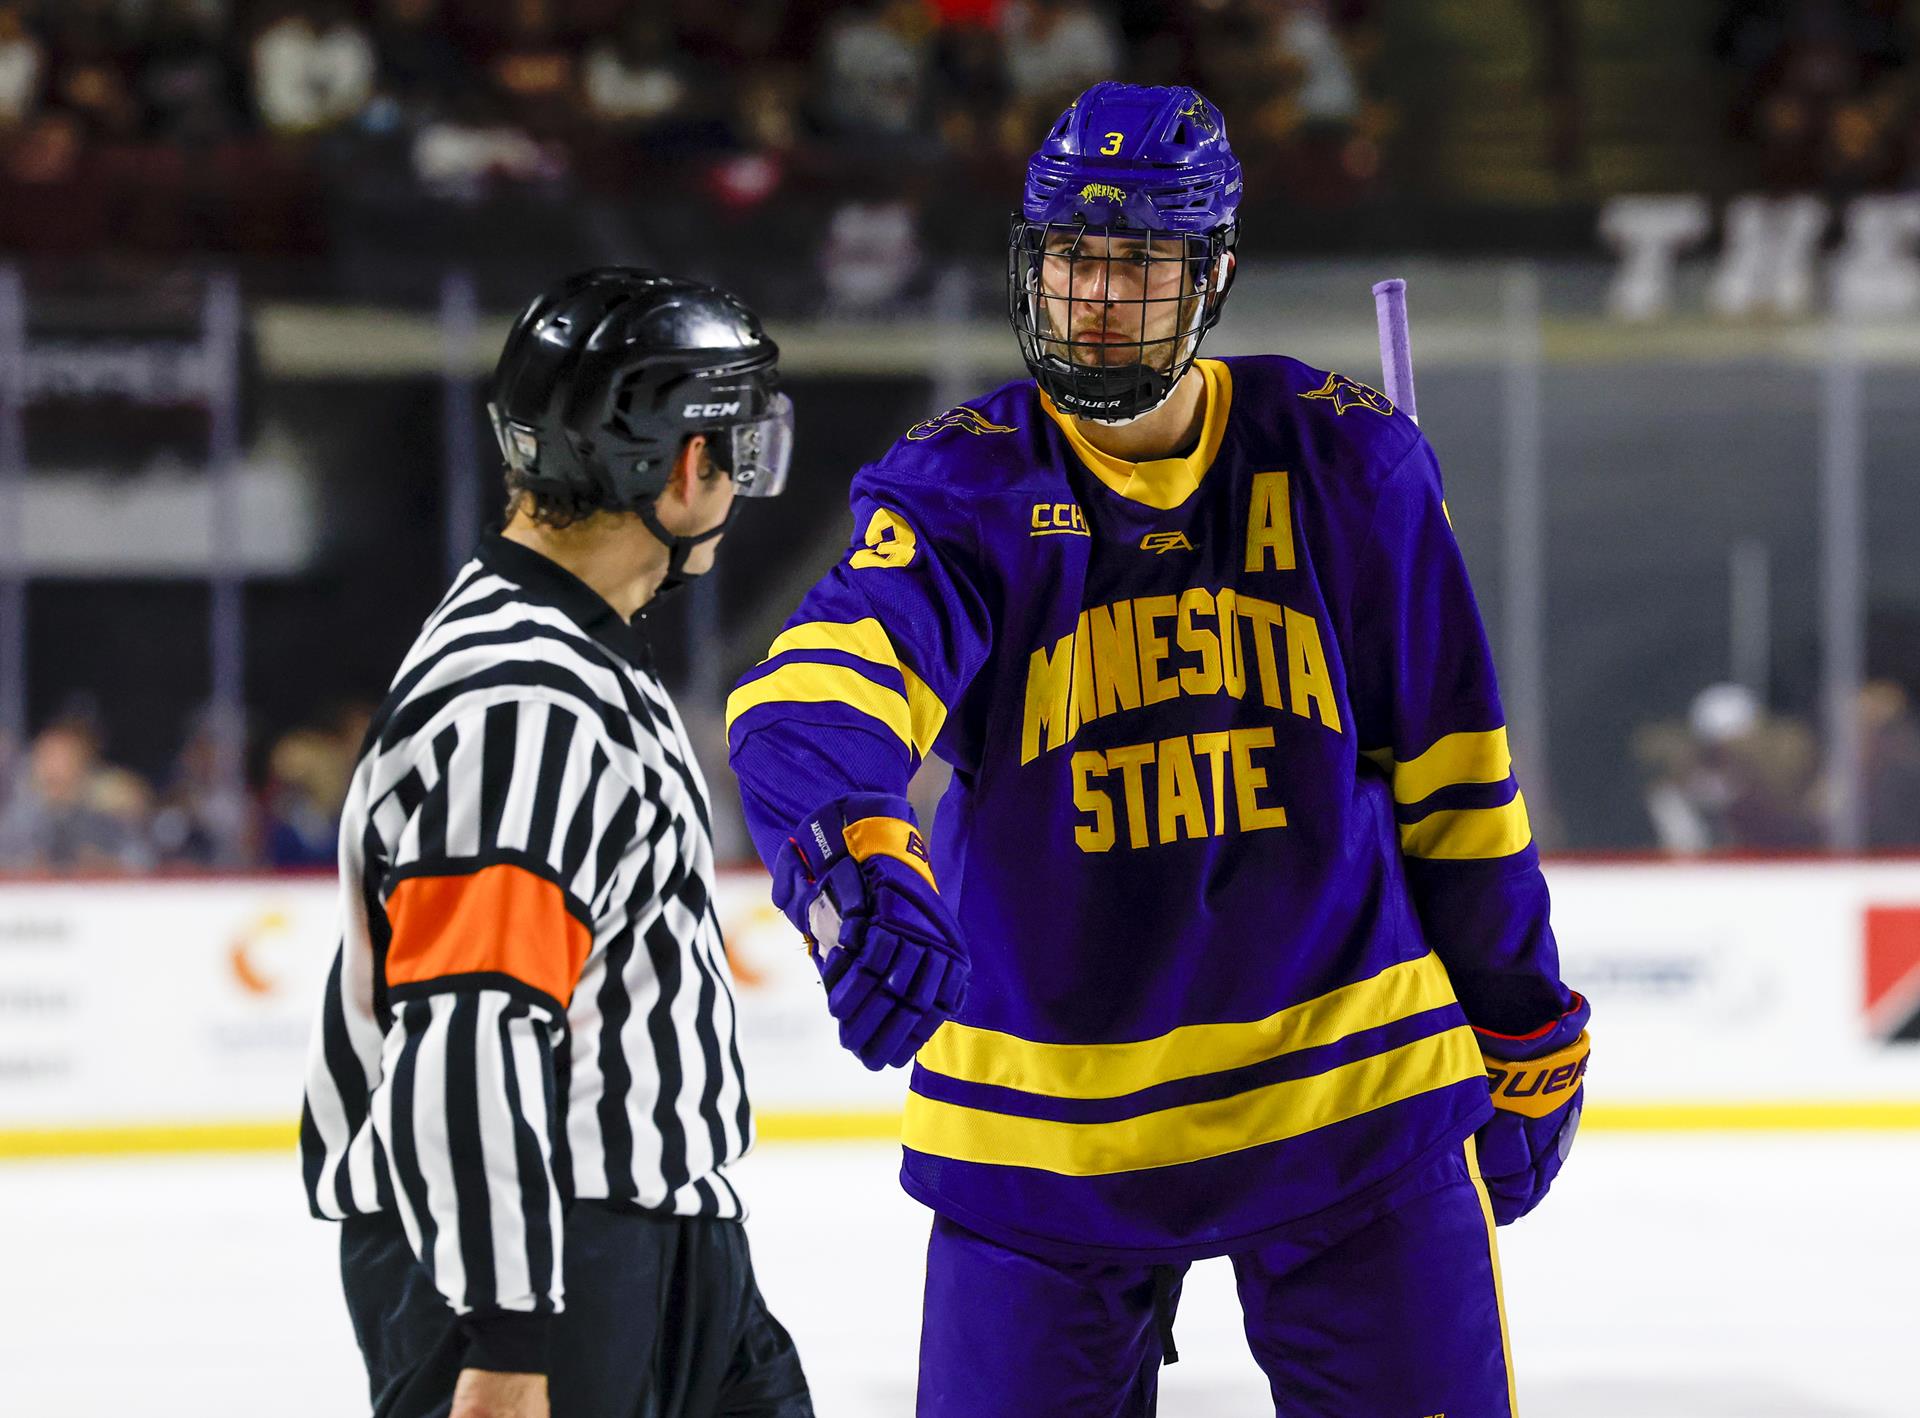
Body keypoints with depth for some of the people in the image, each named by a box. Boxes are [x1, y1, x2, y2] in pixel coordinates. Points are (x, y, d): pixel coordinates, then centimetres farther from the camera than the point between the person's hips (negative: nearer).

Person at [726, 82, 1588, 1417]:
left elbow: (1453, 774, 8)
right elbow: (822, 687, -26)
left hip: (1352, 1088, 1)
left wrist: (1526, 1033, 11)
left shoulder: (1349, 466, 0)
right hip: (1045, 1128, -1)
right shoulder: (964, 490, -6)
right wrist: (855, 858, -47)